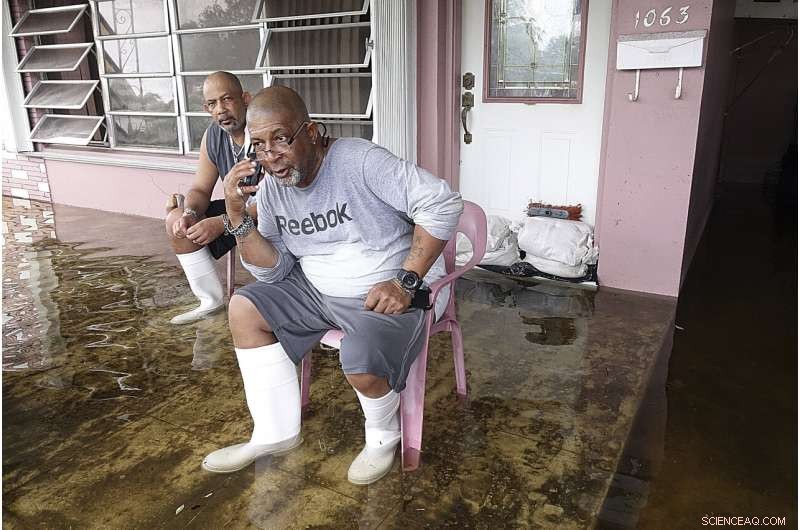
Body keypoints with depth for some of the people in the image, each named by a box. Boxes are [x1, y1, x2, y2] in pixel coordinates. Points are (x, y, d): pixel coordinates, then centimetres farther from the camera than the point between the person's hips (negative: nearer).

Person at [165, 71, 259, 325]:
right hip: (239, 208, 8)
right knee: (176, 220, -2)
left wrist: (222, 223, -34)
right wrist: (190, 213, -18)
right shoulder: (213, 136, -1)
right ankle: (211, 301, 8)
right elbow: (200, 189, 6)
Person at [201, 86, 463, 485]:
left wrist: (406, 281, -26)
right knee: (244, 308, 0)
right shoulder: (272, 188, 1)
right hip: (320, 291, 8)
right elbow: (273, 271, 1)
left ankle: (383, 435, 6)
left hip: (390, 293, -7)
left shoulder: (357, 160, -21)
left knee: (362, 363, -32)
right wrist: (237, 216, -13)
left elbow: (442, 204, -24)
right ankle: (276, 433, 9)